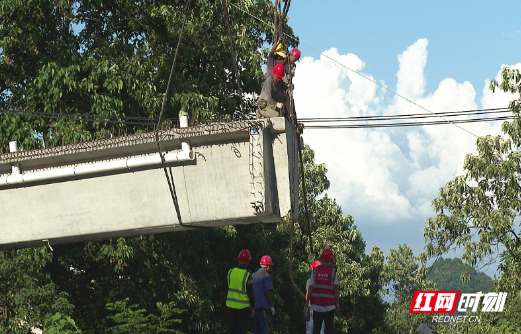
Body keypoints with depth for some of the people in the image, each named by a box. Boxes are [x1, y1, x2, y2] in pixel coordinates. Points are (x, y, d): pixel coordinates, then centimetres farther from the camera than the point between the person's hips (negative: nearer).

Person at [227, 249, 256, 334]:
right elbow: (251, 293, -11)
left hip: (231, 305, 5)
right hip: (243, 307, -5)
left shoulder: (230, 272, 2)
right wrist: (253, 308, -2)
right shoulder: (247, 275, -13)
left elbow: (227, 289, 10)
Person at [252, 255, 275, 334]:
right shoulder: (266, 276, -8)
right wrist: (272, 307, -8)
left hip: (254, 305, 8)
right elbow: (268, 293, -14)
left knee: (257, 327, 15)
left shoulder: (253, 275, 15)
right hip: (262, 306, -8)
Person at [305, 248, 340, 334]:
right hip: (330, 305, -1)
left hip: (316, 304, 1)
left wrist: (308, 301, 8)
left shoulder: (315, 270, 0)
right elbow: (336, 288, -5)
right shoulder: (333, 271, -3)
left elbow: (310, 287, 0)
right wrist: (337, 303, 0)